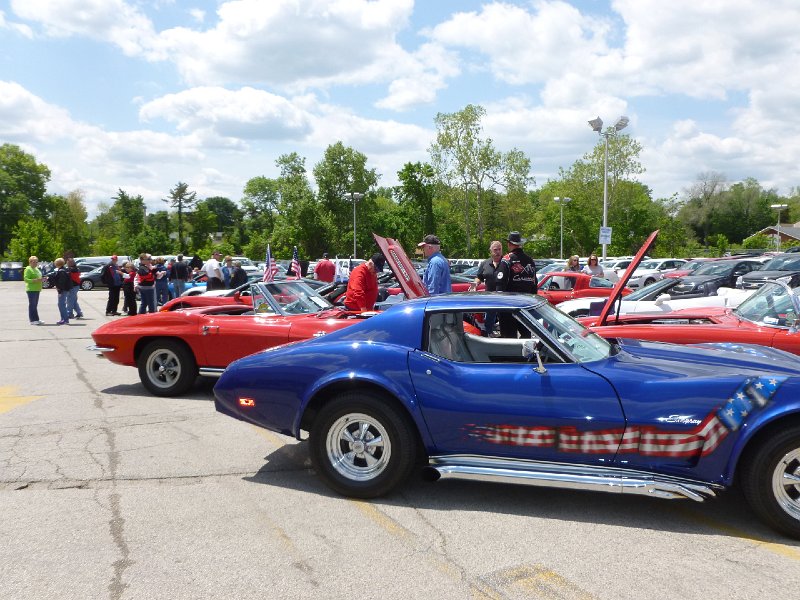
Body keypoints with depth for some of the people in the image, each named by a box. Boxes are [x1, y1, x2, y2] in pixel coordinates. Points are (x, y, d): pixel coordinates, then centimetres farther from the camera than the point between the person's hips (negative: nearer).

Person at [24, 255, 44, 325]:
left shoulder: (37, 269, 19)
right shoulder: (28, 269, -8)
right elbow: (26, 279, -16)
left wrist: (41, 279, 9)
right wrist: (35, 280, -25)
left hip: (37, 289, 9)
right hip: (31, 289, -9)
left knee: (35, 305, 12)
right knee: (32, 305, -7)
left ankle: (36, 320, 15)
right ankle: (33, 320, -5)